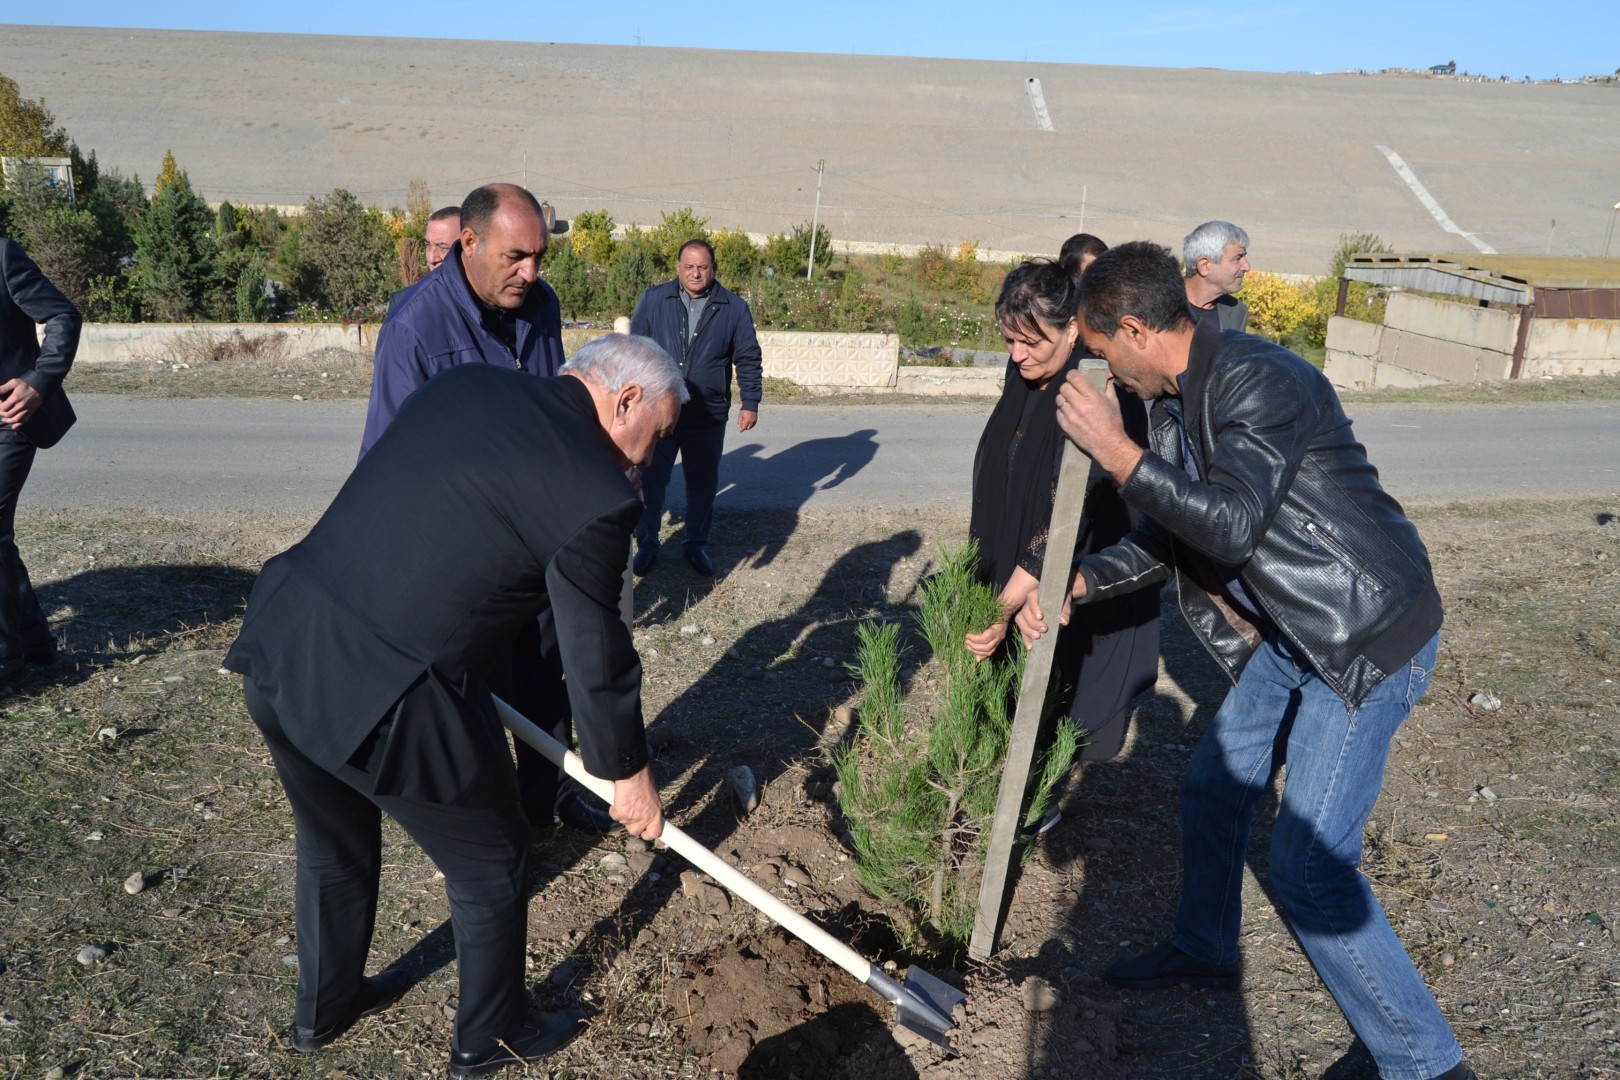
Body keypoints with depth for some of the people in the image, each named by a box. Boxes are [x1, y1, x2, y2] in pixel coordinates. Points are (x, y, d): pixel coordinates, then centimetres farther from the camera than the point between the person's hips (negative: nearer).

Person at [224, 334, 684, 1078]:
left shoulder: (463, 384, 8)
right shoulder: (597, 494, -12)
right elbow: (597, 655, -4)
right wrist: (628, 773, 12)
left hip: (277, 647, 8)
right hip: (385, 698, -8)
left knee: (334, 844, 31)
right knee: (490, 868, 19)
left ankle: (324, 1008, 54)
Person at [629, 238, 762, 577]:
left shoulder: (734, 308, -1)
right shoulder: (653, 300, -1)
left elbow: (748, 358, 4)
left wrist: (750, 403, 1)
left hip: (708, 418, 1)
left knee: (703, 486, 13)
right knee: (650, 483, 6)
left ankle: (696, 544, 31)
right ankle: (646, 545, 23)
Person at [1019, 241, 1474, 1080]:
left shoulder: (1260, 381, -24)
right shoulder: (1175, 398, 6)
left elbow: (1232, 525, -32)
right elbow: (1167, 535, 12)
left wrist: (1117, 452, -28)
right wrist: (1075, 586, 1)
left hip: (1370, 637, -10)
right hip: (1292, 631, 10)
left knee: (1308, 869, -10)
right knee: (1212, 786, 20)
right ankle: (1204, 951, 44)